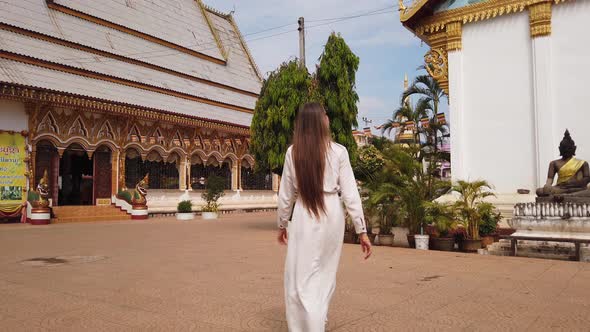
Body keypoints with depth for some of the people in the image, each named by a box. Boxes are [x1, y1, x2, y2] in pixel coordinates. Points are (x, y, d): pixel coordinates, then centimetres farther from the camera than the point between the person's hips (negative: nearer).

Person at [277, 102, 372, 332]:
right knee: (325, 275, 18)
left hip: (304, 217, -2)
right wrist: (362, 230, -1)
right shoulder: (339, 152, -4)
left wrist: (282, 224, 16)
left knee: (300, 280, 7)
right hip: (332, 215, 2)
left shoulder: (293, 152, -4)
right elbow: (350, 193, -6)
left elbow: (286, 194, 2)